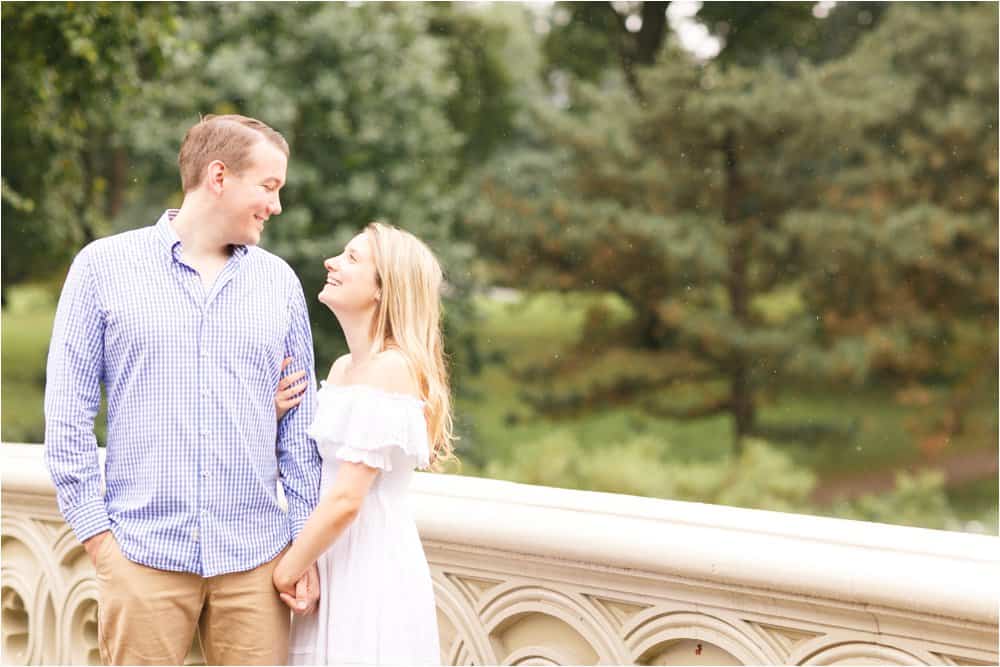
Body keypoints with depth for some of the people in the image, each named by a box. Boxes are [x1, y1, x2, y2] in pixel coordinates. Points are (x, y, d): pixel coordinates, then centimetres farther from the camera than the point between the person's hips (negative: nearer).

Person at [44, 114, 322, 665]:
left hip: (255, 557, 2)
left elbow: (300, 422, 10)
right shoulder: (103, 266, 1)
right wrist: (94, 528, -4)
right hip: (144, 553, -2)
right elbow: (67, 411, 1)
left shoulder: (279, 282, 9)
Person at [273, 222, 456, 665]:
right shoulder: (342, 367, 10)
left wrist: (288, 570, -8)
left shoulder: (389, 368, -17)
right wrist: (278, 413, 3)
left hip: (372, 579, -8)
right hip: (336, 571, 8)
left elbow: (346, 499, -20)